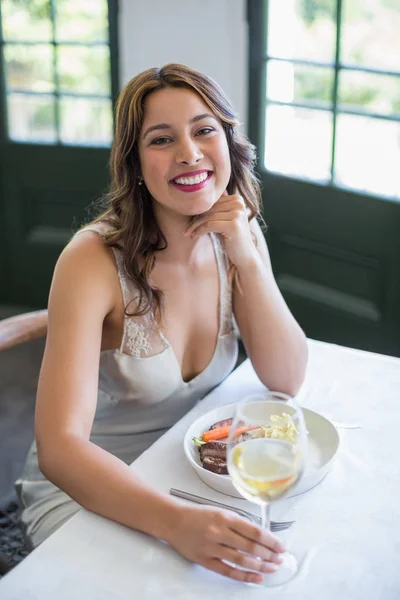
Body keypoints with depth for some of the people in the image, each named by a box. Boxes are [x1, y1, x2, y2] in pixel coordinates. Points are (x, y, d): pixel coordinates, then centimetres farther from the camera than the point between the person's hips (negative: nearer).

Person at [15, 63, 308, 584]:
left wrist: (248, 260, -22)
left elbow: (287, 380, -9)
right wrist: (176, 521, -46)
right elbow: (59, 447, -30)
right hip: (84, 488, -4)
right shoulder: (93, 261, -24)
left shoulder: (237, 238, -6)